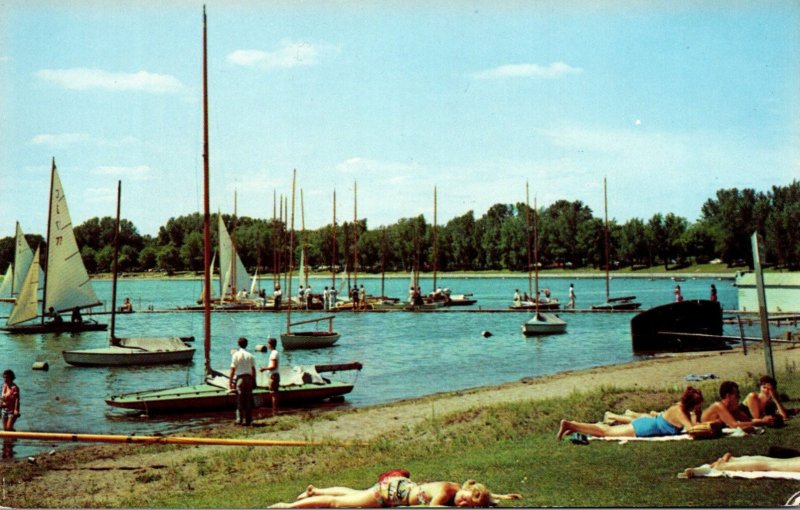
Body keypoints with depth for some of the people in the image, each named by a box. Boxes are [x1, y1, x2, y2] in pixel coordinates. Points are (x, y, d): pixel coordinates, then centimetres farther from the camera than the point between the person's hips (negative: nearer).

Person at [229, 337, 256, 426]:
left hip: (239, 378, -3)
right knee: (248, 400, 8)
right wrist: (254, 381, 13)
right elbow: (253, 369, 5)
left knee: (240, 400, 2)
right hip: (249, 378, 3)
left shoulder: (236, 355, -5)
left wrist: (231, 381, -3)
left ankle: (240, 419, 0)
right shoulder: (250, 356, 5)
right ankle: (248, 420, 11)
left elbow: (232, 369, -7)